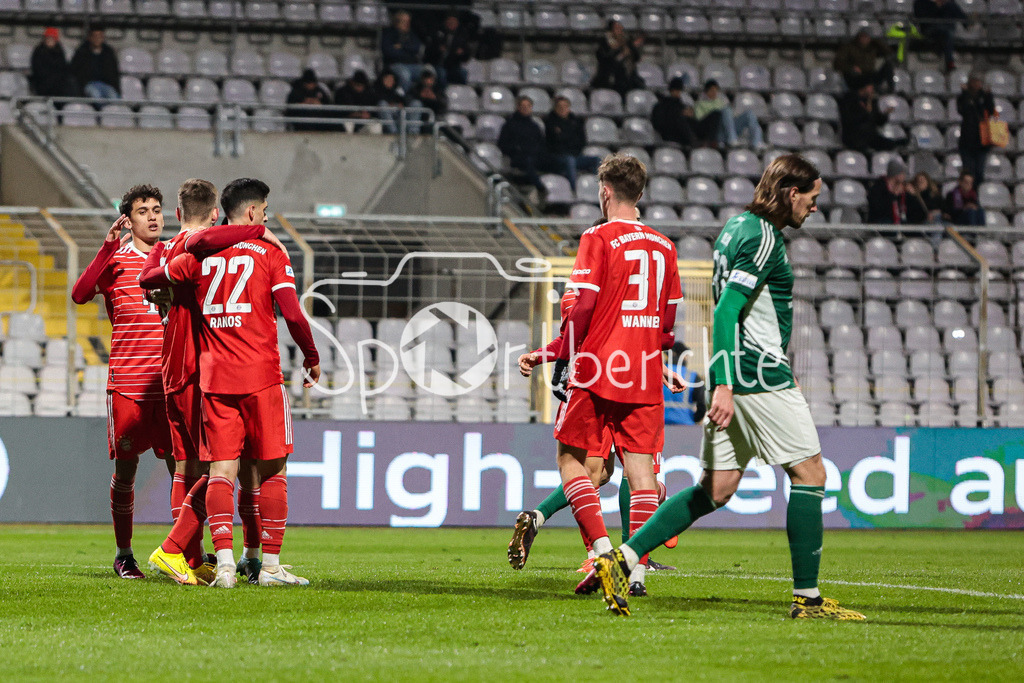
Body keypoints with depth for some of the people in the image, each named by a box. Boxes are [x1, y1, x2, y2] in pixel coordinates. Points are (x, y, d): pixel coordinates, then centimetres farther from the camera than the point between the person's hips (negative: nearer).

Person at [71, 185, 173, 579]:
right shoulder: (116, 259, 2)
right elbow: (80, 294, -14)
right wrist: (109, 247, -20)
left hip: (171, 381, 3)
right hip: (127, 381, -2)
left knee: (180, 463, -2)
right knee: (125, 468, 1)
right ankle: (123, 554, 11)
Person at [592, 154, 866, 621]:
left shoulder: (738, 227, 17)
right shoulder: (763, 237, -13)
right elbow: (727, 310, -21)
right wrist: (723, 385, -27)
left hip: (733, 375, 10)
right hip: (757, 374, -10)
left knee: (716, 490, 8)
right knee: (810, 474, -3)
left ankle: (621, 559, 1)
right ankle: (807, 598, -2)